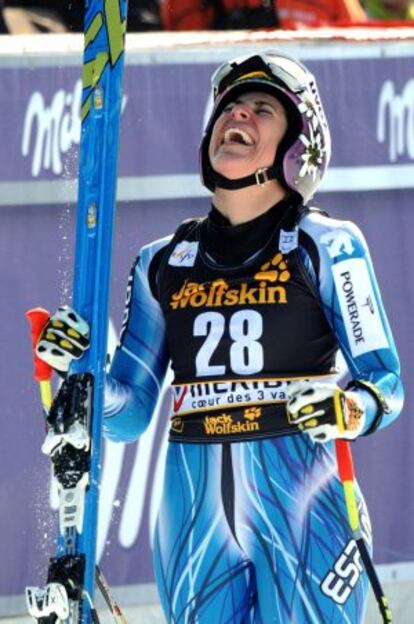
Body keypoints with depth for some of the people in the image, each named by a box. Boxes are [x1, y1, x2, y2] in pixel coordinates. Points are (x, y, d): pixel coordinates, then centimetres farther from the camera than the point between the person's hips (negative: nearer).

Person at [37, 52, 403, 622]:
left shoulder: (328, 246, 1)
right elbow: (129, 415, 12)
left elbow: (387, 383, -1)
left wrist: (353, 409, -23)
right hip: (196, 519, 3)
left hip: (302, 516, -3)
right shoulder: (161, 264, 11)